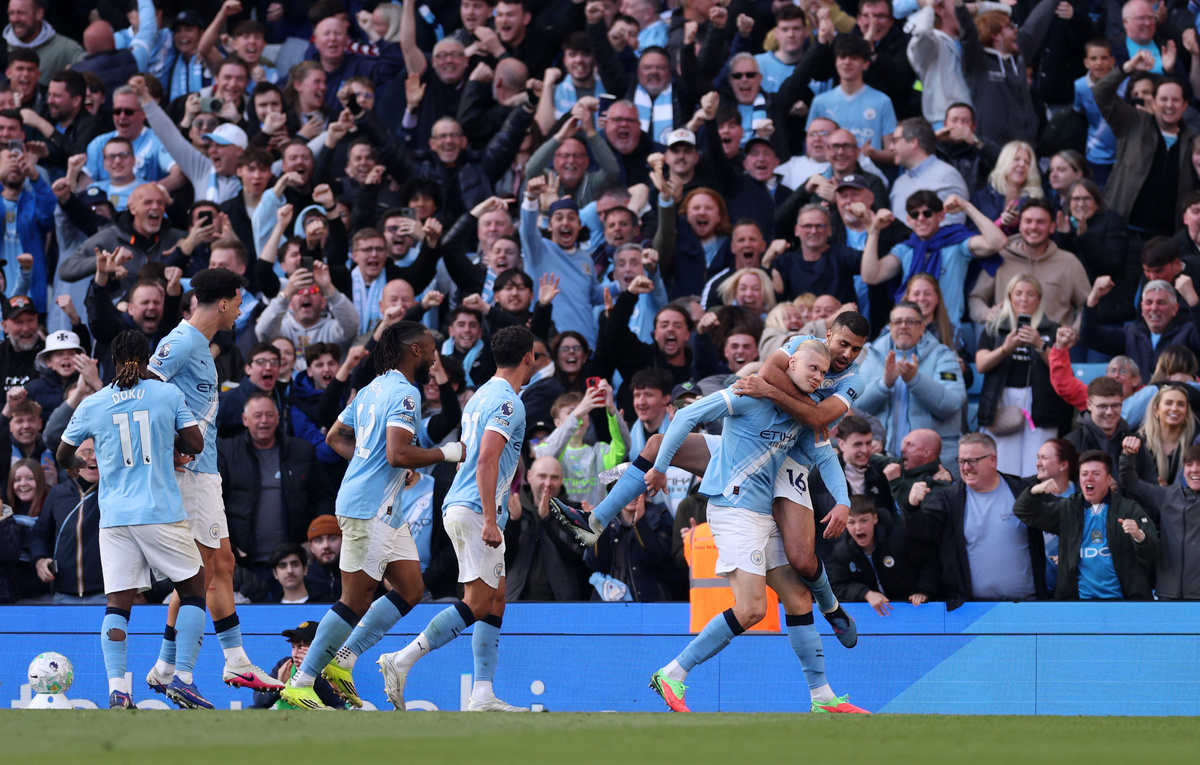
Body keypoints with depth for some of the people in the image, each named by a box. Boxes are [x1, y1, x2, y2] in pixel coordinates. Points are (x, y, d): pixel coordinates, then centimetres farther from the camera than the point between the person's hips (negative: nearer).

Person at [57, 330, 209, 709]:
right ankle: (182, 678, 2)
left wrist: (78, 466, 37)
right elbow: (195, 444, 1)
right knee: (193, 589, 12)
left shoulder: (92, 405, 5)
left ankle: (116, 687, -13)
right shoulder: (168, 394, 0)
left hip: (114, 517, 2)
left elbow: (63, 455, 15)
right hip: (162, 513, -2)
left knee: (118, 603, 2)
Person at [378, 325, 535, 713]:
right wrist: (490, 520, -24)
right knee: (476, 604, -11)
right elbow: (486, 462, -21)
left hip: (459, 506, 10)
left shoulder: (481, 395, 17)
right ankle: (401, 661, -15)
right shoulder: (507, 402, -12)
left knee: (495, 602, 8)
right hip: (476, 510, -10)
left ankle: (483, 696, 4)